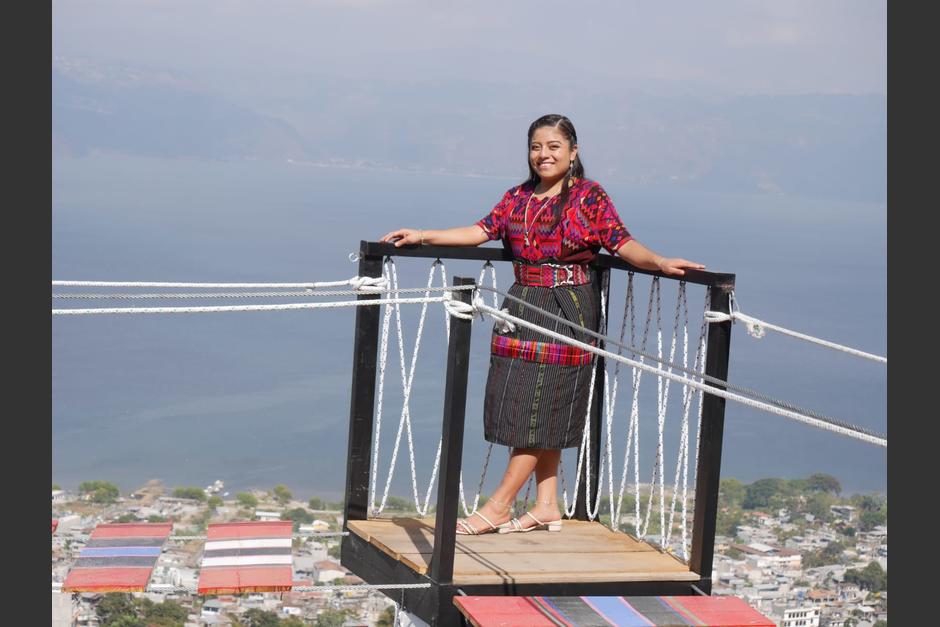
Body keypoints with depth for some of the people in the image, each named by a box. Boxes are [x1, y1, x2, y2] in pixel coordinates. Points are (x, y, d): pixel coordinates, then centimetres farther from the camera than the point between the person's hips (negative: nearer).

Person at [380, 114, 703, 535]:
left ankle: (499, 507, -3)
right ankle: (546, 506, 12)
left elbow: (621, 243, -9)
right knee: (530, 411, 6)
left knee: (541, 409, -5)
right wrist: (422, 236, 6)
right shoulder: (518, 198, 11)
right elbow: (483, 231, 10)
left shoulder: (590, 198, -4)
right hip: (523, 307, 6)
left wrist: (658, 262, -25)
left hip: (567, 313, -6)